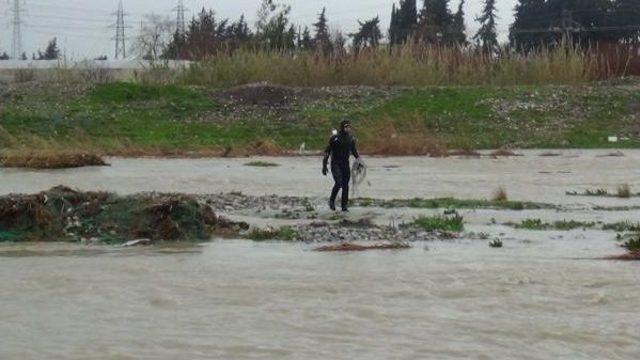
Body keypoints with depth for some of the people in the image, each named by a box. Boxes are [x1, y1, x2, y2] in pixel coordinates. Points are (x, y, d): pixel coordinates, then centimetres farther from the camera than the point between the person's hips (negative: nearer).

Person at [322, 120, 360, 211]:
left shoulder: (351, 139, 5)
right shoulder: (335, 138, -10)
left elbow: (354, 151, 21)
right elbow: (327, 152, -6)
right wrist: (324, 165, -9)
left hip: (346, 164, 5)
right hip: (336, 164, -5)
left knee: (345, 185, 3)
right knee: (339, 183, -18)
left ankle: (344, 206, 10)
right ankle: (332, 201, 4)